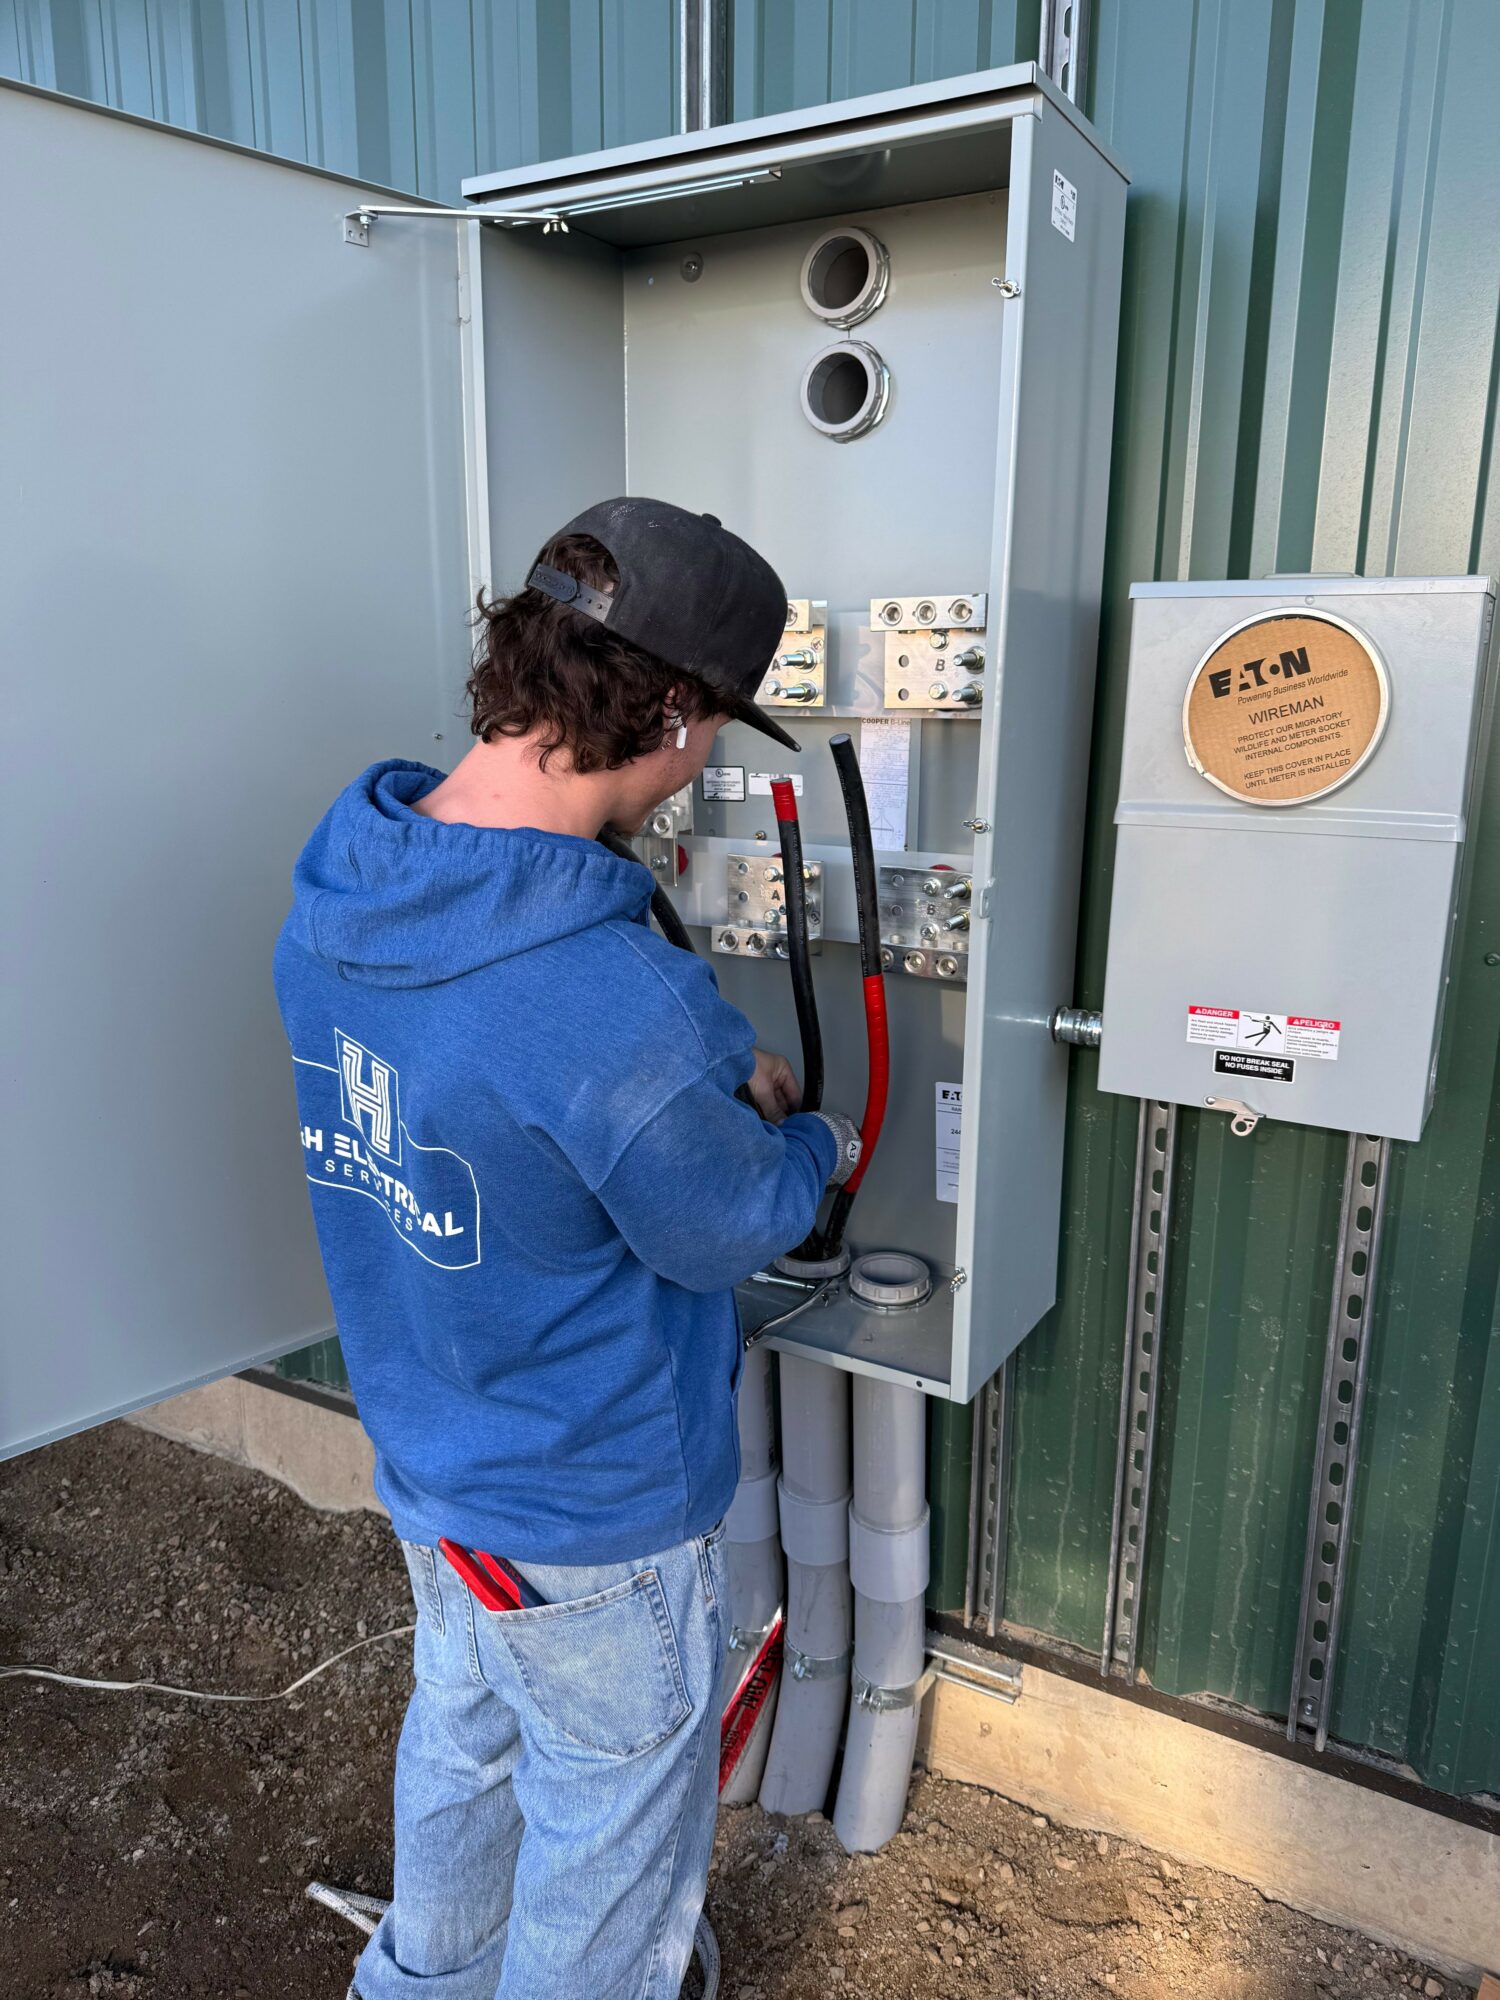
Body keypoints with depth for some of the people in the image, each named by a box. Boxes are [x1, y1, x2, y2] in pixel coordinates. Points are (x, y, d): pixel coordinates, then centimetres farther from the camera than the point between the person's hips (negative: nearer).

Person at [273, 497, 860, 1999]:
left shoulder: (336, 898, -10)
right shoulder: (619, 1007, -37)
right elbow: (730, 1230, -19)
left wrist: (712, 1065, 4)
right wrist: (815, 1148, 1)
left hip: (425, 1454, 8)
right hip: (592, 1513, -8)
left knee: (461, 1740, 32)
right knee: (613, 1818, 20)